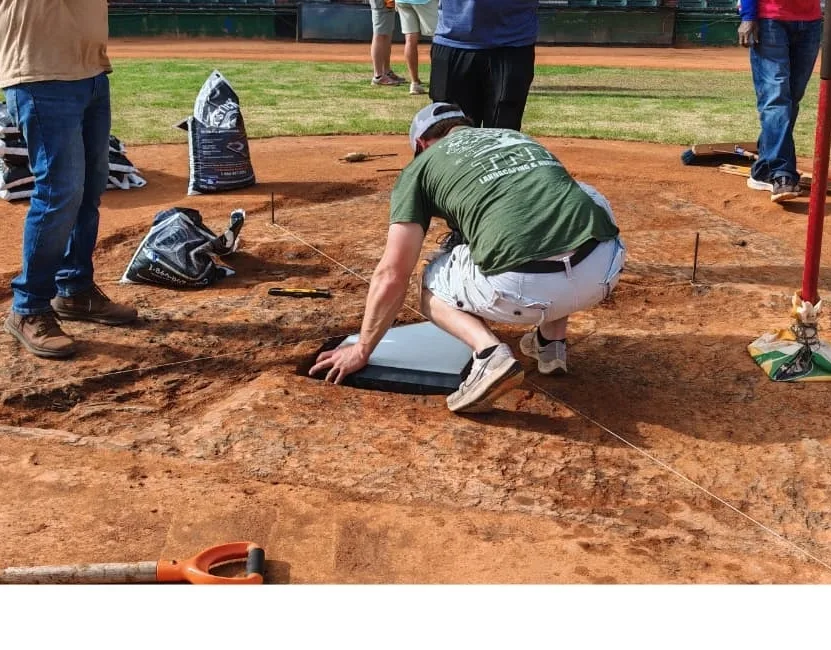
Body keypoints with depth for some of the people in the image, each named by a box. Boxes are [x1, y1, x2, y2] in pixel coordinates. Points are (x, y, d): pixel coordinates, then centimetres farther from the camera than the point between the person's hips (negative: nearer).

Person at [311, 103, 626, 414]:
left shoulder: (421, 166, 19)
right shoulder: (518, 137, 33)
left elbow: (392, 275, 15)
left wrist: (361, 350, 28)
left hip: (524, 288, -4)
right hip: (605, 271, 4)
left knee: (433, 283, 28)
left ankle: (489, 352, -2)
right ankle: (552, 342, 28)